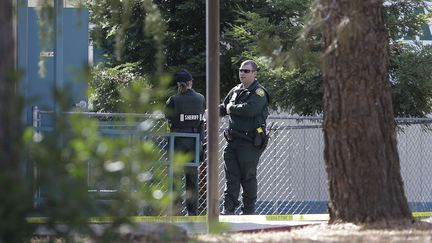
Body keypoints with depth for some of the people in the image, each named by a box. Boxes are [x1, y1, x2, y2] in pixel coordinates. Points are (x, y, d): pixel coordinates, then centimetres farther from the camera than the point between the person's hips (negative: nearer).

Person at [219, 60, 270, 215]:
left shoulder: (259, 92, -6)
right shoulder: (235, 91, 18)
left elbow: (250, 109, -23)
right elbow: (223, 108, 27)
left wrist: (232, 108, -8)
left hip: (250, 142, -7)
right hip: (233, 140, 7)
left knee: (248, 177, 0)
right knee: (231, 176, 1)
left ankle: (249, 211, 8)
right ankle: (228, 209, 0)